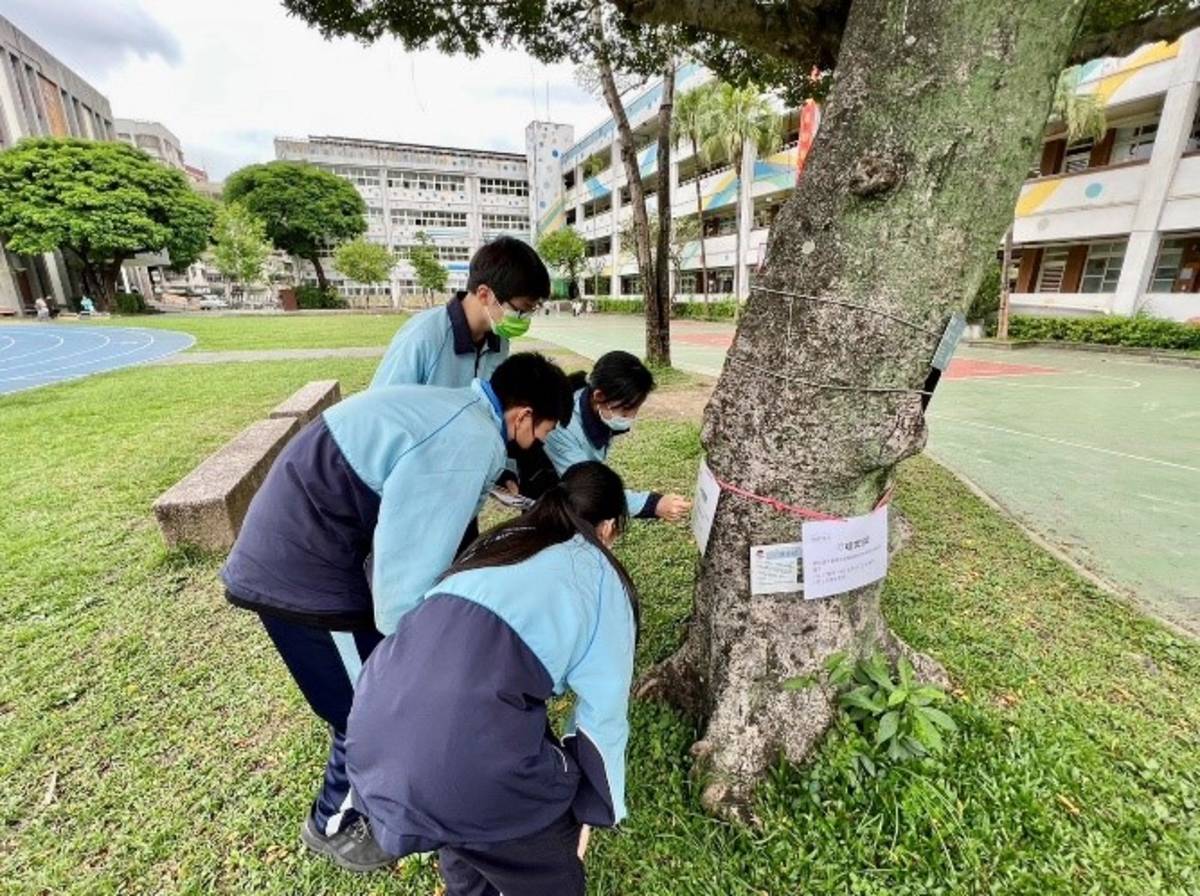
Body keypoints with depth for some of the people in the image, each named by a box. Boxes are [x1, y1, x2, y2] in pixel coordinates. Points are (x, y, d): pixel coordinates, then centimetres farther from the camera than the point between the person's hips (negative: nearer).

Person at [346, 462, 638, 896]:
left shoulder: (499, 539, 25)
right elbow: (603, 710, 10)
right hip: (464, 750, -6)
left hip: (375, 719, 6)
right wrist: (591, 809, 25)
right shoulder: (602, 579, 10)